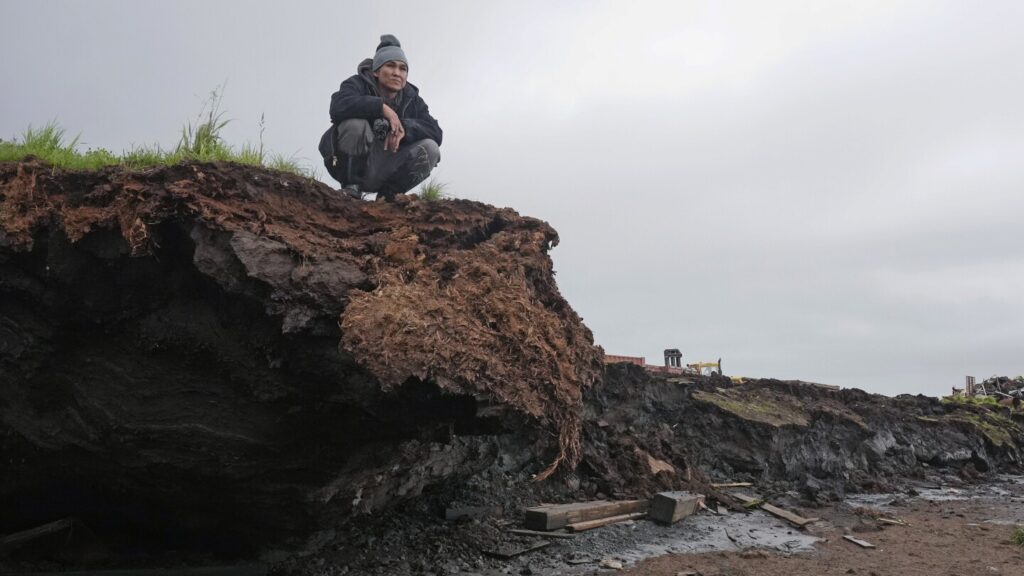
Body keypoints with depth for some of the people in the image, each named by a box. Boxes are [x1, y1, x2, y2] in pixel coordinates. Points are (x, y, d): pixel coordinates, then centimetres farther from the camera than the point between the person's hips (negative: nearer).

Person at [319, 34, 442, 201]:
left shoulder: (412, 99, 6)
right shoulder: (358, 84, -5)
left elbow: (436, 133, -8)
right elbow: (338, 106, -29)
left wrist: (404, 127, -25)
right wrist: (381, 107, -31)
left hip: (383, 172, 4)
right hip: (350, 166, -3)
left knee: (430, 148, -17)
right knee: (356, 123, -32)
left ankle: (387, 194, -2)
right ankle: (351, 187, -15)